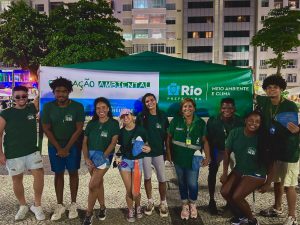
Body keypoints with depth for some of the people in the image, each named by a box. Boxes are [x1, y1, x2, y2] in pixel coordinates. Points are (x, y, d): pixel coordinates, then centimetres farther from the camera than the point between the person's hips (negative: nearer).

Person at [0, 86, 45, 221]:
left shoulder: (32, 108, 0)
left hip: (32, 151, 1)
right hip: (13, 154, -1)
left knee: (39, 174, -11)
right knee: (17, 179, 10)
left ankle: (37, 205, 8)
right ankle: (23, 206, 31)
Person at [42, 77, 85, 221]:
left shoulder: (77, 106, -12)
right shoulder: (48, 107, -7)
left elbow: (79, 129, -12)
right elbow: (46, 129, -5)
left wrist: (67, 148, -12)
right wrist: (58, 148, -10)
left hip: (73, 145, -1)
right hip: (54, 146, 1)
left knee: (73, 173, 7)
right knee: (58, 174, 9)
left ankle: (73, 204, 20)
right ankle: (60, 205, 20)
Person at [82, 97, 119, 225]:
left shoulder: (113, 123, -3)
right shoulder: (91, 124, 8)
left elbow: (113, 142, -10)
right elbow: (85, 142, 5)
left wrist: (103, 156, -19)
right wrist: (86, 158, -7)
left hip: (104, 156, -4)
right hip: (91, 156, 4)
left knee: (92, 185, -8)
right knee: (98, 182, 15)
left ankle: (88, 214, 8)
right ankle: (102, 207, 33)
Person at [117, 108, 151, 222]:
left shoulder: (140, 130, -7)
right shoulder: (121, 132, 0)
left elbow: (146, 145, 1)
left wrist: (148, 149, -21)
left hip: (137, 161, -1)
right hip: (125, 161, 2)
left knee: (135, 192, -3)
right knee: (129, 190, 3)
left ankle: (138, 207, 31)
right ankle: (130, 211, 30)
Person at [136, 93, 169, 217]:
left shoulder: (162, 116, 1)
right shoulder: (141, 117, -2)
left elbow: (166, 134, 6)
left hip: (159, 152, 1)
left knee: (162, 179, 3)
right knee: (147, 178, 11)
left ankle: (163, 203, 22)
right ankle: (150, 202, 29)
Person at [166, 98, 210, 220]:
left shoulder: (201, 123, -4)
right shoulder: (175, 121, -5)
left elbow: (204, 141, 1)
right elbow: (169, 137, 2)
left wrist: (207, 156, -3)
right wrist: (168, 153, -3)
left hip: (193, 158, 0)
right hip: (179, 157, 1)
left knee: (192, 183, 2)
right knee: (182, 182, 13)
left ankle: (193, 205, 31)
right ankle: (185, 205, 34)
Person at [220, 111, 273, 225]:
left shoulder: (262, 139, -21)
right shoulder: (235, 133, -13)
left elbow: (270, 162, -10)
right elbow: (227, 153, -2)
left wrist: (268, 183, -7)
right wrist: (225, 173, -3)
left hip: (256, 173, -4)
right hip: (239, 170, 5)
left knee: (236, 197, -17)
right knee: (224, 192, -8)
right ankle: (240, 216, 20)